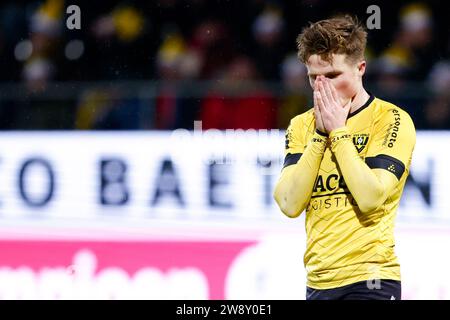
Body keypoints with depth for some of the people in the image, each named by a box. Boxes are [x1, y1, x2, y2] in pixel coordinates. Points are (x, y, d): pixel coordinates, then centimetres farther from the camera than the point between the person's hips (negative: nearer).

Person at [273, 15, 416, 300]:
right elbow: (290, 205, -3)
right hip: (318, 281, 5)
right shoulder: (301, 126, 10)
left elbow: (371, 198, -17)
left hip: (370, 279, -5)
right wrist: (320, 133, -6)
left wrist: (338, 131, -11)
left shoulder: (392, 119, -4)